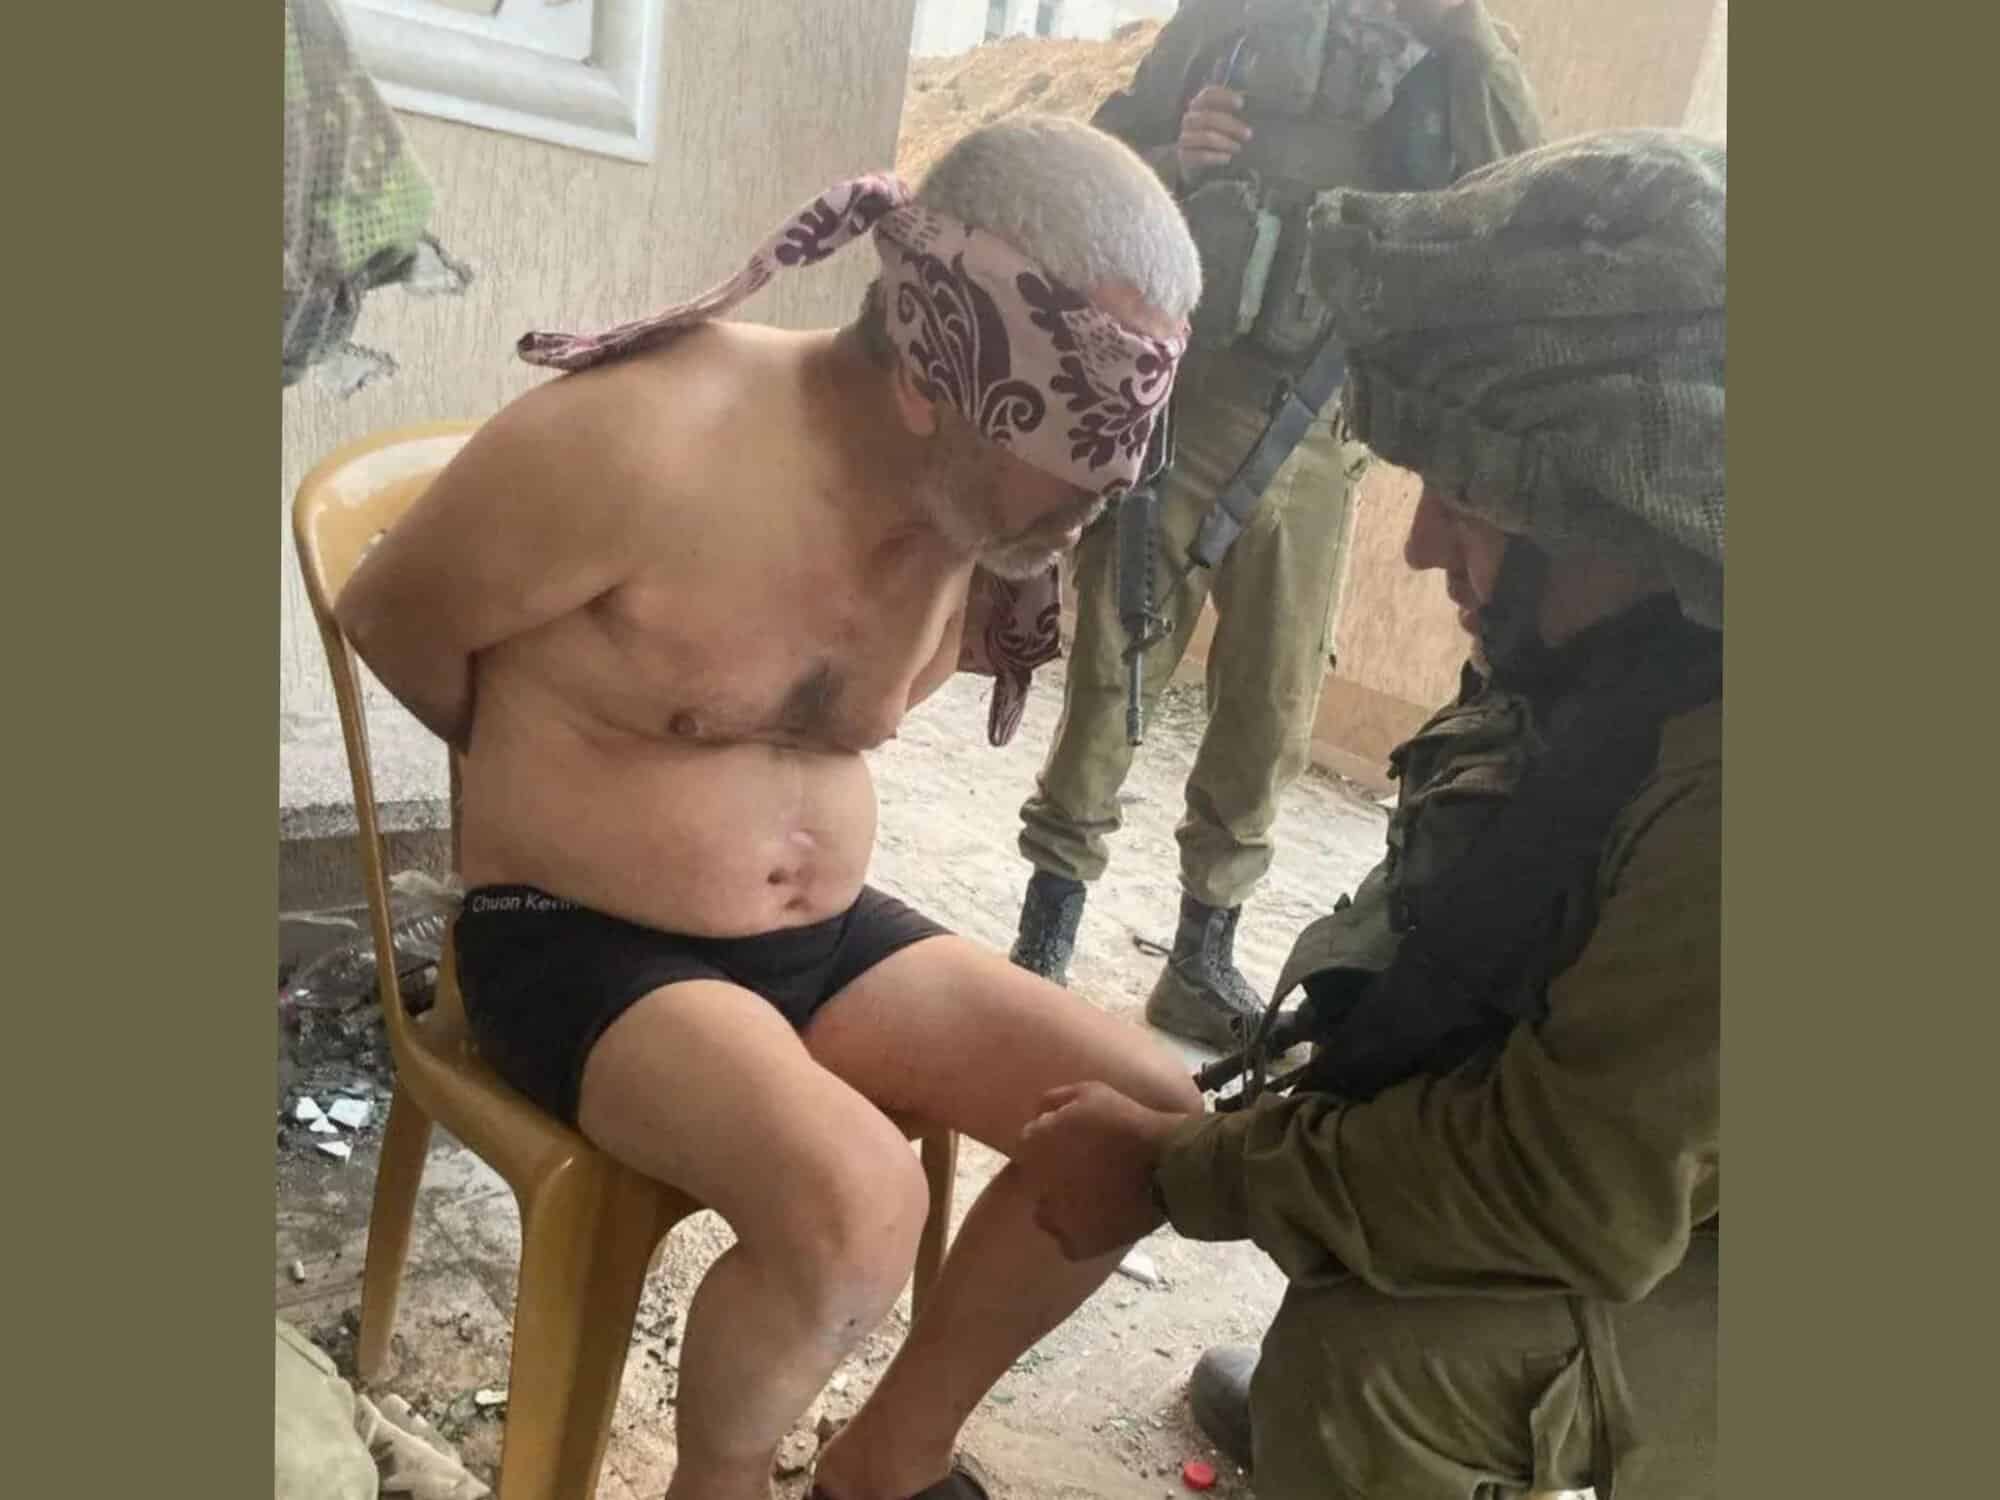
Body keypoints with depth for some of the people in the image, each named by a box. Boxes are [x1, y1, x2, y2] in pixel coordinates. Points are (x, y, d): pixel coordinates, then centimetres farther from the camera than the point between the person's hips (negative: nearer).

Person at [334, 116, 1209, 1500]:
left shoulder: (966, 491, -3)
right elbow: (390, 620, -7)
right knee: (856, 1206, -32)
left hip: (828, 933, 7)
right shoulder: (639, 445, -24)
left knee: (1156, 1119, -4)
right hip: (583, 946, -6)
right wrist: (558, 778, 6)